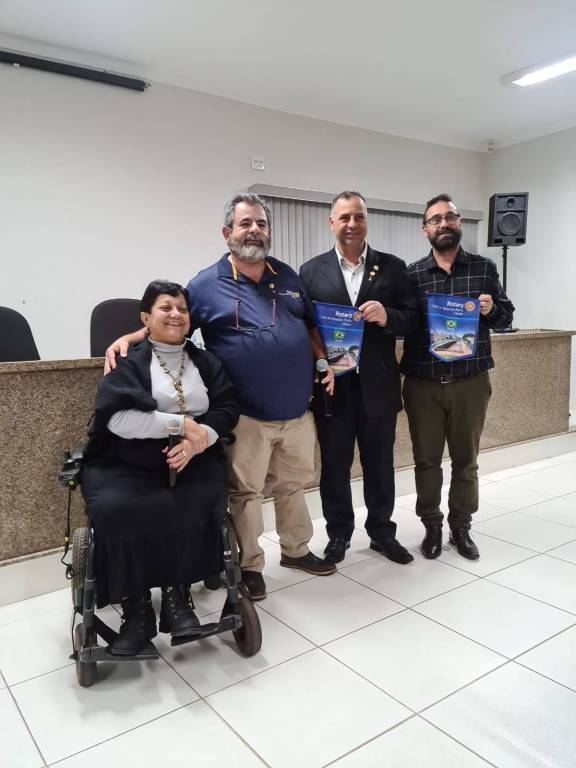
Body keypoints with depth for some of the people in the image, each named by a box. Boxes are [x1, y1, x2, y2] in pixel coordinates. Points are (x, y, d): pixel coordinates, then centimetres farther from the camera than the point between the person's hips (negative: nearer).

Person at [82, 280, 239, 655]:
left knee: (202, 504, -29)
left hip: (192, 461, 2)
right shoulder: (128, 362, 3)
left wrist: (199, 438, -16)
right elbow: (118, 417, -14)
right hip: (128, 464, -2)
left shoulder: (205, 362, 15)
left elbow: (228, 408, 4)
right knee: (114, 511, -31)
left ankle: (178, 593, -7)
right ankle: (136, 606, -10)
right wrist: (183, 424, -16)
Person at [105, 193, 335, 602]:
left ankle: (296, 549, 39)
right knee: (245, 492, 7)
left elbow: (311, 325, 19)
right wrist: (126, 339, -14)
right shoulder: (207, 284, -4)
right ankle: (249, 566, 26)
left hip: (298, 411, 5)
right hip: (247, 415, -5)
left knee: (294, 484, 19)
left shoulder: (287, 276, 10)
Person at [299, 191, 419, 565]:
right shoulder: (312, 270, 3)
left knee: (380, 464, 14)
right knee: (334, 465, 11)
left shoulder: (393, 266, 4)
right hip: (332, 385, 0)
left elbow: (413, 319, 1)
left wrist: (387, 317, -19)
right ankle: (339, 534, 29)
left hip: (378, 385, 1)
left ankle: (382, 531, 32)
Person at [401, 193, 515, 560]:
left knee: (466, 459, 12)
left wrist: (492, 310, -14)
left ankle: (461, 526, 28)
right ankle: (432, 526, 26)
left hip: (470, 382, 1)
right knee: (426, 459, 9)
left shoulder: (484, 268, 3)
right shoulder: (411, 274, 1)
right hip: (422, 384, 0)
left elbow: (507, 317, 7)